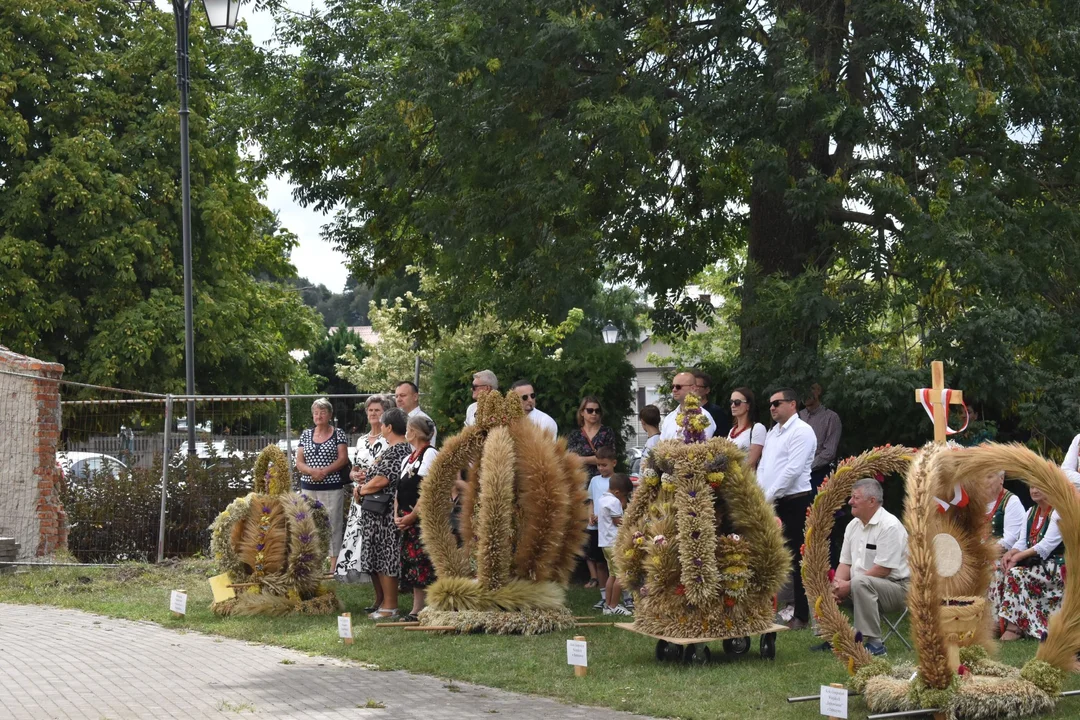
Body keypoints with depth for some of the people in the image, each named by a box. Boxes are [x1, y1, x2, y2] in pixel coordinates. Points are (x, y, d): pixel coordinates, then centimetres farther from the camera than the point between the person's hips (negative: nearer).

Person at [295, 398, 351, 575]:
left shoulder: (338, 434, 2)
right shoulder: (306, 435, 12)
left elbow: (343, 458, -5)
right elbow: (299, 462, 8)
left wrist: (324, 471, -16)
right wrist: (312, 471, -12)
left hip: (332, 487, -4)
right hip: (309, 487, 4)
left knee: (333, 524, -5)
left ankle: (334, 563, -4)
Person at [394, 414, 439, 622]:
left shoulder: (430, 454, -8)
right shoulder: (407, 459, 19)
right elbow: (399, 489, 20)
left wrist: (412, 516, -16)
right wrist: (397, 515, 5)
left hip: (423, 518, -9)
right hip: (407, 521, 9)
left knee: (423, 564, -10)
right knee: (411, 563, 8)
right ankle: (417, 608, 12)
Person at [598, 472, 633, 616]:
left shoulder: (601, 499, 14)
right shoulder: (614, 502, -15)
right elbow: (619, 522, -14)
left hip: (605, 543, 10)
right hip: (615, 543, -10)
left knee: (612, 574, 14)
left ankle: (608, 605, 14)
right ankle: (613, 606, -6)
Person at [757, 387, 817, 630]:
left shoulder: (801, 431, -10)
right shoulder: (772, 433, 17)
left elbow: (793, 469, -18)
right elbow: (762, 466, 18)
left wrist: (770, 496, -16)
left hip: (793, 503, -8)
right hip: (769, 503, 8)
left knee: (795, 560, -3)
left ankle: (801, 615, 3)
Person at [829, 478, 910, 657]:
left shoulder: (889, 526, -17)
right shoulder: (853, 525, 10)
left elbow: (883, 569, -23)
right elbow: (845, 563, 11)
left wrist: (849, 586, -22)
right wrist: (838, 583, -11)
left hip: (895, 587, -8)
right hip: (863, 588, 8)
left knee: (860, 582, -37)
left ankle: (874, 643, -32)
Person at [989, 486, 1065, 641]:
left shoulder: (1058, 513, -11)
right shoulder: (1031, 512, 14)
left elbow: (1046, 546, -20)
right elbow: (1022, 542, 9)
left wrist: (1018, 556, -25)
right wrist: (1011, 553, -13)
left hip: (1054, 566, -8)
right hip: (1033, 562, 8)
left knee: (1016, 574, -30)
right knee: (999, 572, -13)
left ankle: (1015, 627, -32)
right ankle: (999, 621, -15)